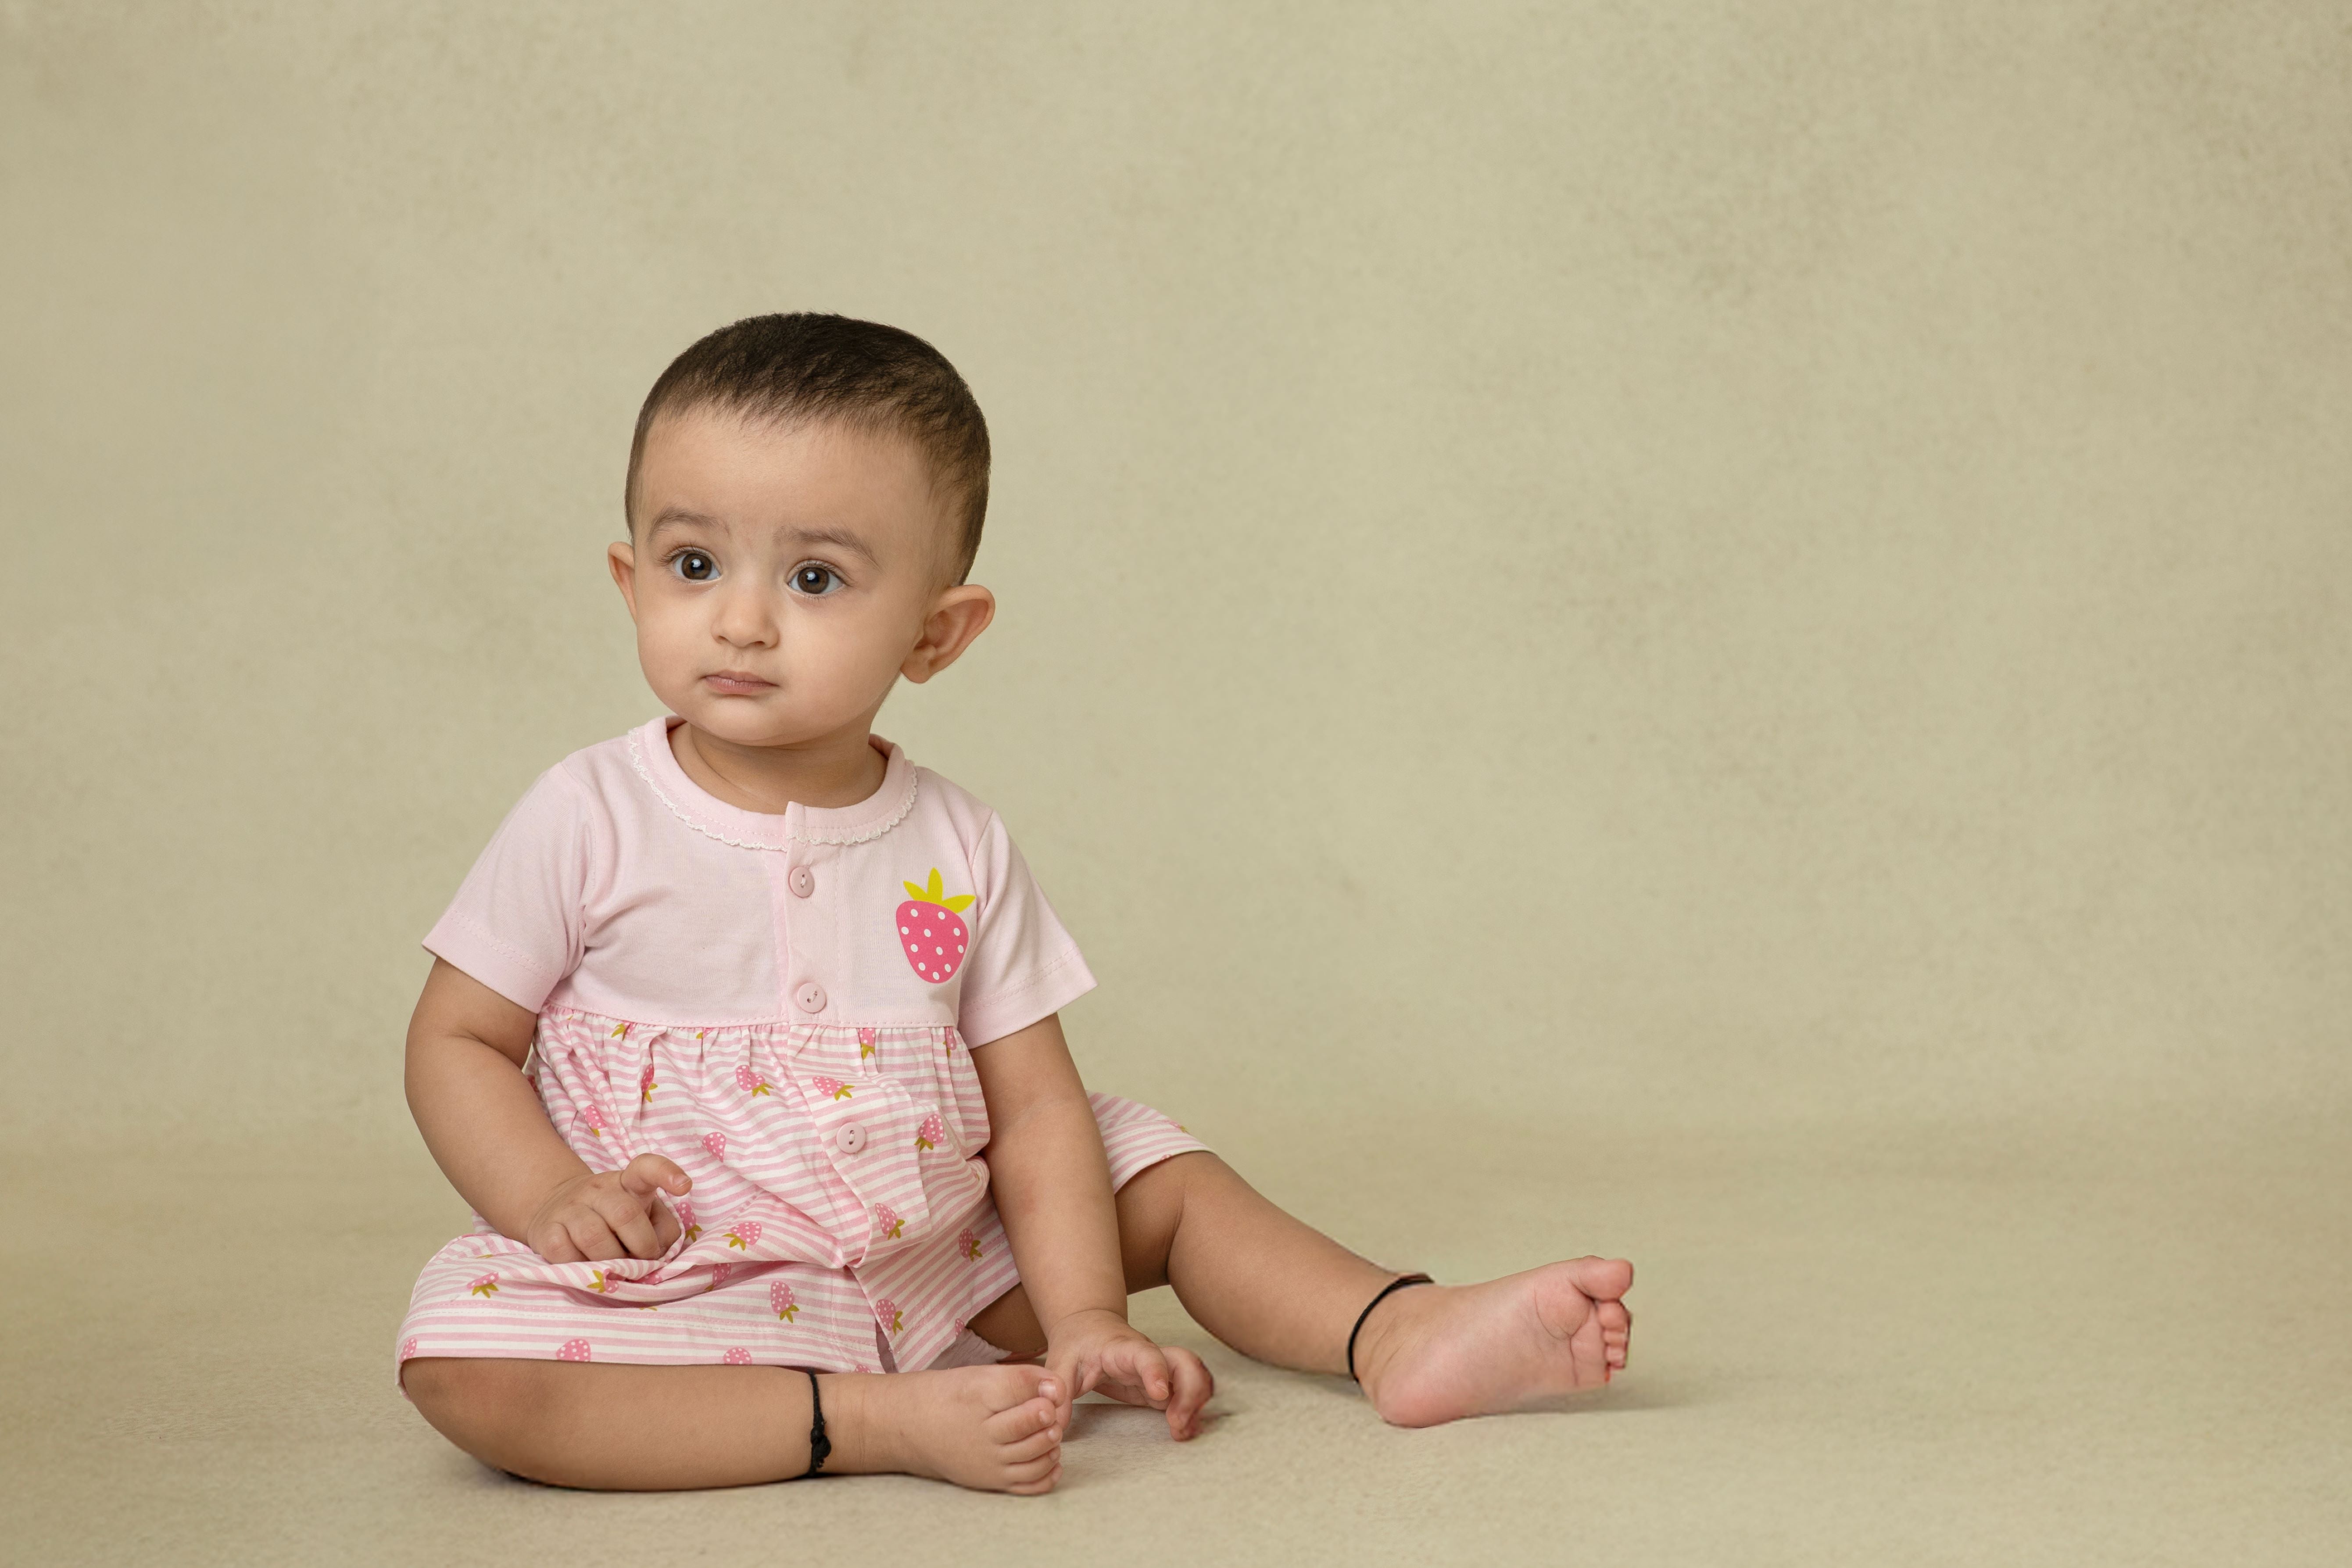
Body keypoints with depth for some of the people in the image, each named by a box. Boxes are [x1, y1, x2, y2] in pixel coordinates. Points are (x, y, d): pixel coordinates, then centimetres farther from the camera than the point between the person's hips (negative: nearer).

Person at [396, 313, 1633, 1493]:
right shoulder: (590, 819, -9)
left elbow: (1035, 1108, -2)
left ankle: (1402, 1334, 10)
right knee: (465, 1365, -31)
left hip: (944, 1260, 3)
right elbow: (457, 1039, -1)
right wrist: (549, 1198, -19)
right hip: (688, 1277, -3)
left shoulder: (958, 849, -2)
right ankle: (879, 1420, -30)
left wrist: (1085, 1322, -13)